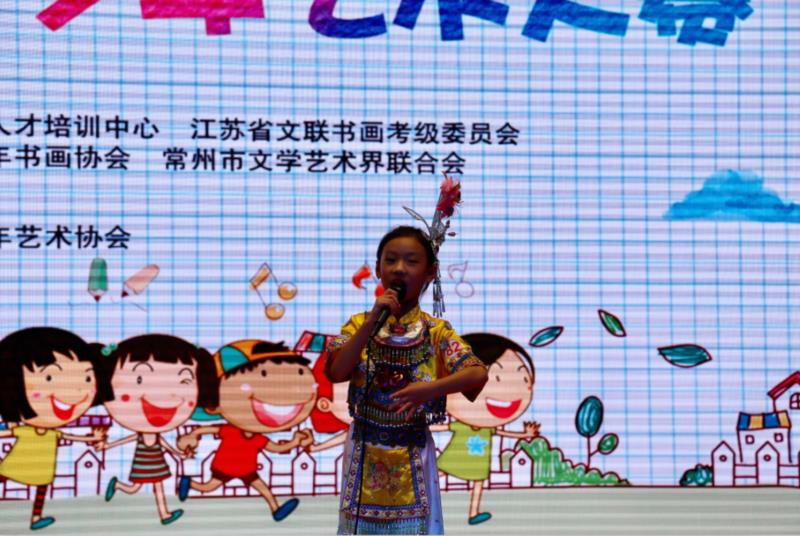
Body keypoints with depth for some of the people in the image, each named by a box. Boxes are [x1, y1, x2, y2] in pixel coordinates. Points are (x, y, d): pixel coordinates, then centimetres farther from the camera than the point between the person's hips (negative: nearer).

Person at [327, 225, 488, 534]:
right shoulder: (359, 324, 0)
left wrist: (430, 389, -33)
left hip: (412, 454, -1)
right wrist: (373, 320, -17)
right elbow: (335, 373, -15)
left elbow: (478, 375, -17)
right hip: (364, 450, 1)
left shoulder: (436, 332, -4)